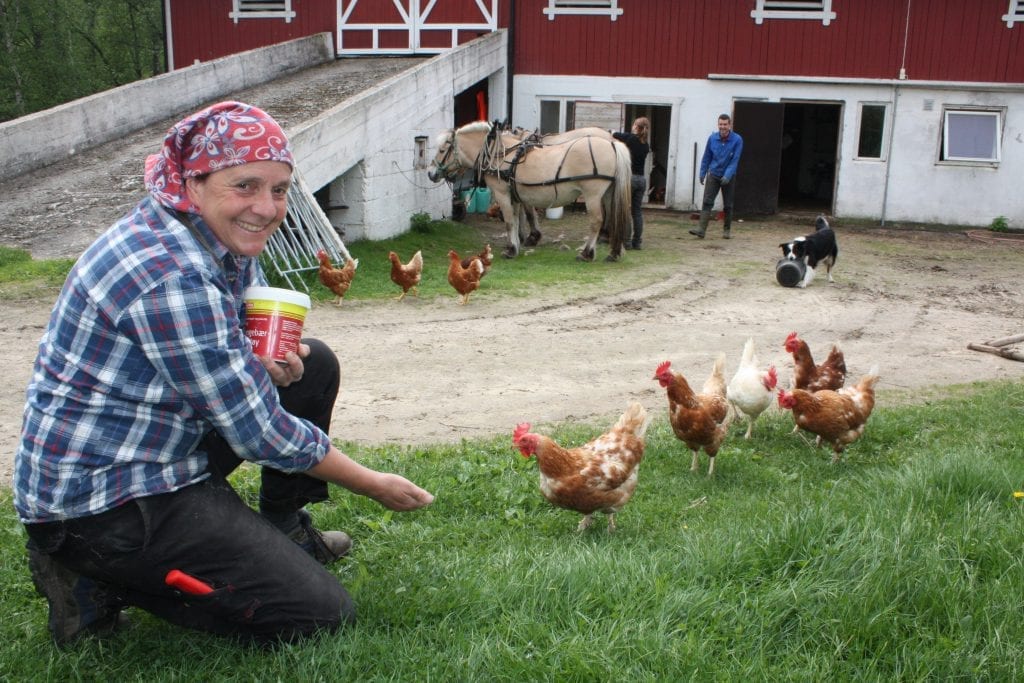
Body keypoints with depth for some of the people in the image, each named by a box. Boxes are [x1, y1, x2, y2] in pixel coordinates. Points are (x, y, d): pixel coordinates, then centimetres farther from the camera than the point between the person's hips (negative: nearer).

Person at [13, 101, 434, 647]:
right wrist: (372, 485, -9)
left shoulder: (225, 239, 1)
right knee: (324, 619, -10)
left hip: (160, 454, 9)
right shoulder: (169, 277, -27)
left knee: (314, 365, 8)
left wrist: (270, 358, -10)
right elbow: (259, 433, -22)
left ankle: (283, 529, 20)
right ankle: (106, 580, -2)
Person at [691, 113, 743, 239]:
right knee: (707, 202, -10)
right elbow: (706, 157, 5)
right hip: (713, 175, 1)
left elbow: (735, 160, -16)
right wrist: (702, 173, 8)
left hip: (728, 177, -1)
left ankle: (727, 230, 24)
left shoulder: (737, 140, -13)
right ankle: (701, 230, -17)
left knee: (727, 205, 10)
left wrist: (727, 176, -25)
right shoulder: (712, 138, -5)